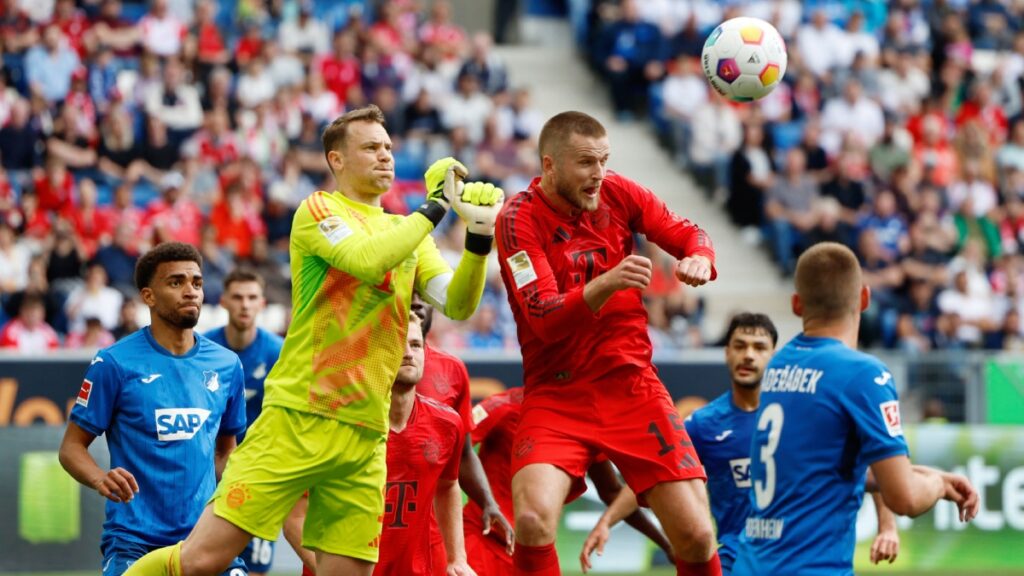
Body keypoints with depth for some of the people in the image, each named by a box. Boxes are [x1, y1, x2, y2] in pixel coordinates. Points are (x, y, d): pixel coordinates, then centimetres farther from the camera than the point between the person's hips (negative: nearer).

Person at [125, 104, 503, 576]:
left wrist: (478, 238, -12)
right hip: (298, 418, -6)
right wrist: (433, 207, -10)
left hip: (365, 434, 6)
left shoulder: (408, 231, 18)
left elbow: (457, 304, 4)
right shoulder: (319, 209, 1)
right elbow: (367, 261, -18)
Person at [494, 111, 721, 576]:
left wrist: (698, 259, -15)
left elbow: (688, 235, 9)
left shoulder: (618, 193, 0)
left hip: (631, 384, 3)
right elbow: (545, 319, -21)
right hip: (556, 394, -3)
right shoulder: (519, 219, -12)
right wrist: (605, 284, -38)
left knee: (696, 535, -6)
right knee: (533, 519, -27)